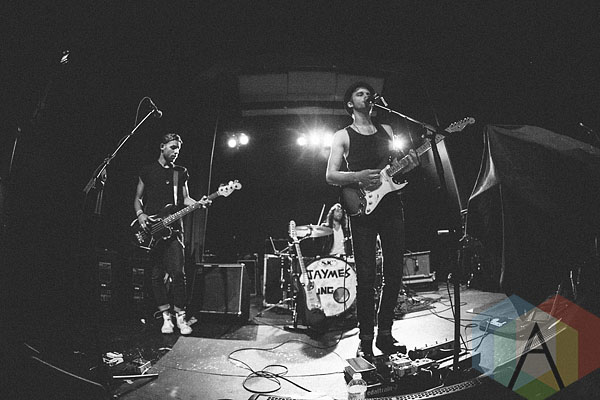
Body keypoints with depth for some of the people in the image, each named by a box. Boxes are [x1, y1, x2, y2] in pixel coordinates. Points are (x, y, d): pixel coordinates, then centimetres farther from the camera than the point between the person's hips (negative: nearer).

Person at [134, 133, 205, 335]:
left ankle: (180, 316, 4)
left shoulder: (181, 172, 12)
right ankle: (166, 316, 14)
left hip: (173, 228, 0)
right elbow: (137, 198, 13)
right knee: (157, 276, 3)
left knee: (178, 273, -7)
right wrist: (140, 214, -6)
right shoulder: (147, 171, 9)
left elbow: (185, 199, 12)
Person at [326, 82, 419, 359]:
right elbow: (330, 175, -2)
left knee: (394, 273, 5)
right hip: (363, 211, -4)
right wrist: (358, 177, -19)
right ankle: (366, 340, 7)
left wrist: (408, 164, -1)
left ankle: (385, 334, 19)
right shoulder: (343, 135, 5)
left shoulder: (386, 130, 18)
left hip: (391, 207, 5)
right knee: (366, 276, -5)